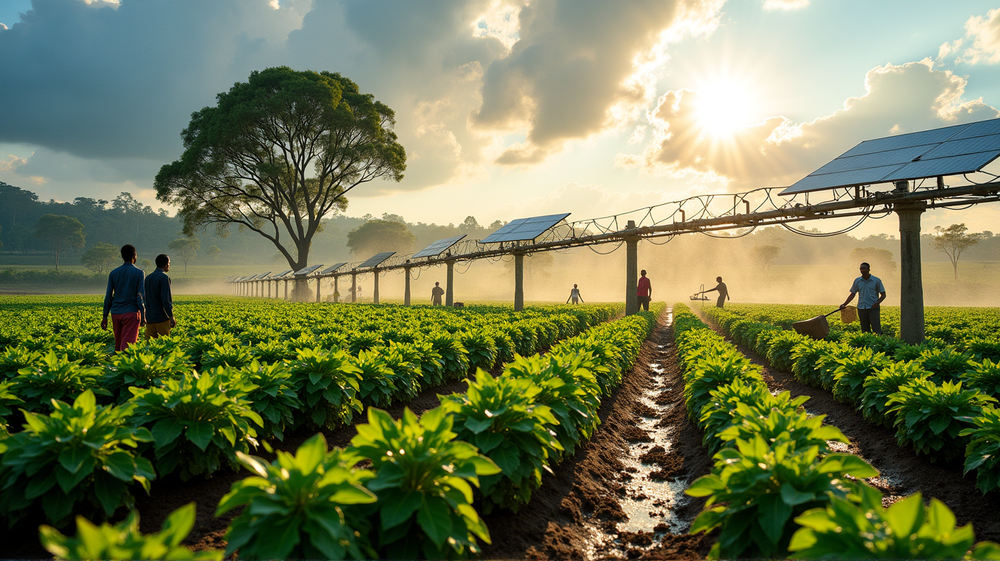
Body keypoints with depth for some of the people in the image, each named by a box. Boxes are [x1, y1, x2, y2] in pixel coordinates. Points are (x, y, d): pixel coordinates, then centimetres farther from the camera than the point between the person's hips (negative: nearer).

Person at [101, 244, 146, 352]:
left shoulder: (113, 273, 8)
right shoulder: (139, 273, -2)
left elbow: (108, 296, 7)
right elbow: (141, 296, -7)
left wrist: (105, 316, 11)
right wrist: (143, 316, -4)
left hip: (116, 313, 4)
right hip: (131, 312, -4)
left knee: (118, 344, 13)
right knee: (127, 344, -8)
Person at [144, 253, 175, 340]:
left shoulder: (148, 278, 12)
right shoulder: (164, 278, -11)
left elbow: (145, 298, 15)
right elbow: (166, 299, -17)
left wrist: (145, 317, 21)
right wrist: (171, 317, -16)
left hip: (149, 318, 6)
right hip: (162, 318, -6)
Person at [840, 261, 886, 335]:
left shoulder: (877, 280, 1)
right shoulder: (857, 281, 9)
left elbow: (883, 295, 4)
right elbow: (852, 294, 12)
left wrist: (878, 302, -15)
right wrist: (844, 304, -1)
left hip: (873, 309, -3)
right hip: (861, 309, 3)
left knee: (877, 330, -11)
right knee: (865, 331, 5)